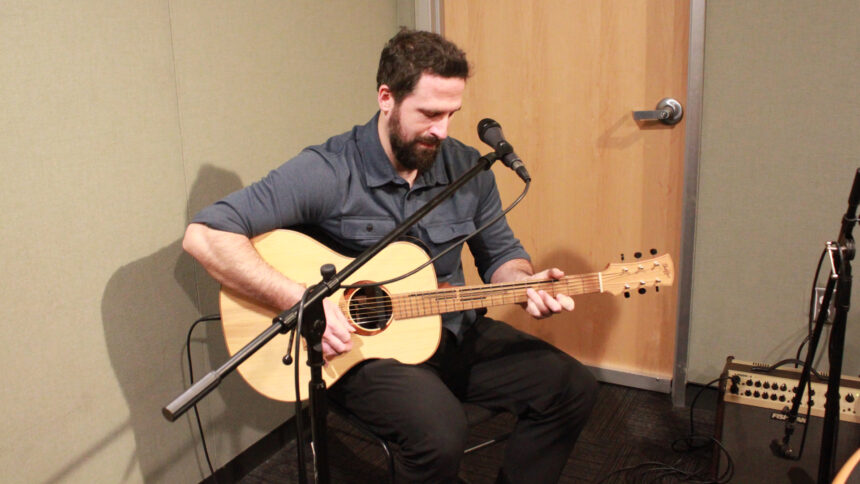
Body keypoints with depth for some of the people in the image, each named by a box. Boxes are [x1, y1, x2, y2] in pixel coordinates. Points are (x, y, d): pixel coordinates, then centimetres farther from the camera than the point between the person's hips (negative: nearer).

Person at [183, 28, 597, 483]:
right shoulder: (327, 172, -19)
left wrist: (524, 284, -11)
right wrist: (301, 300, -28)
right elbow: (204, 234, -22)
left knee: (572, 387, -3)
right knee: (440, 433, -32)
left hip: (454, 333, 6)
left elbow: (500, 253, 12)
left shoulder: (467, 168, -1)